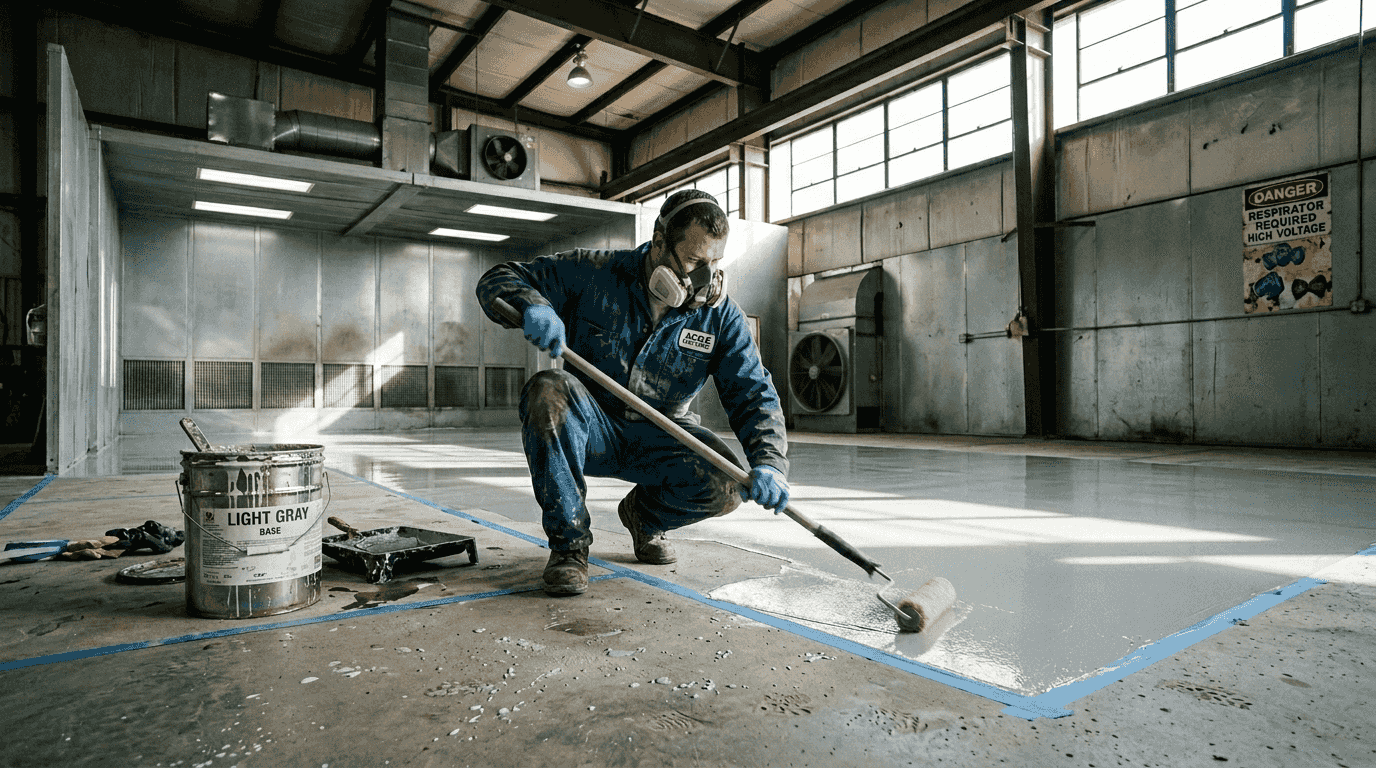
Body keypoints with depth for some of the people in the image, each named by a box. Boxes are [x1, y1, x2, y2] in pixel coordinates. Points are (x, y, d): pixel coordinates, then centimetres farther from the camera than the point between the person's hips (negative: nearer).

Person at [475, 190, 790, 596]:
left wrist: (769, 462, -28)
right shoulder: (595, 275, -11)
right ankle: (569, 542, -17)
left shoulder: (720, 314, -6)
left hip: (661, 437, 2)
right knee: (548, 391, -34)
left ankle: (644, 514, 12)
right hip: (590, 428, -1)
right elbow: (498, 280, -8)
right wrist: (532, 306, -33)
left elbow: (754, 394, -9)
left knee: (726, 484, -25)